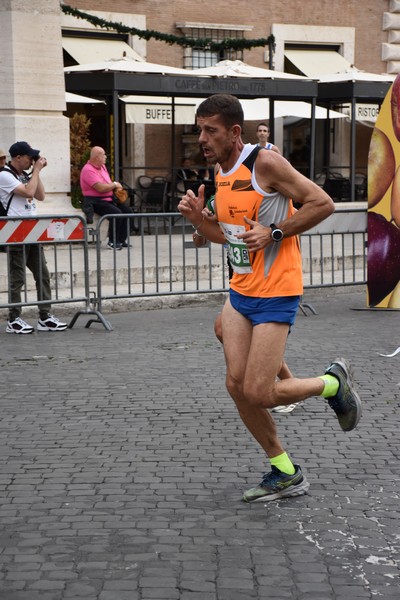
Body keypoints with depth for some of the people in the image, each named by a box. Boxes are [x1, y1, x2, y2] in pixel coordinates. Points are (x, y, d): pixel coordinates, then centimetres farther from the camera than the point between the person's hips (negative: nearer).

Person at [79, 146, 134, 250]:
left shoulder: (102, 166, 14)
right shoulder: (88, 170, -17)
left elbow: (108, 183, 23)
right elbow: (101, 188, -26)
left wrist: (117, 187, 0)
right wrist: (115, 184, -10)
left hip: (108, 198, 10)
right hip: (95, 201, -10)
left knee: (128, 210, -5)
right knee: (116, 213, -29)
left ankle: (122, 240, 0)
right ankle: (112, 242, -14)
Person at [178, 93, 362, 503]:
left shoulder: (265, 163, -15)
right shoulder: (219, 172, 10)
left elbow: (323, 204, -15)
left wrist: (274, 232, -18)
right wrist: (196, 217, 2)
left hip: (276, 292, -8)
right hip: (241, 290, 8)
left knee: (258, 393, -10)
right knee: (237, 385, 2)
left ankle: (333, 383, 18)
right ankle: (285, 473, 17)